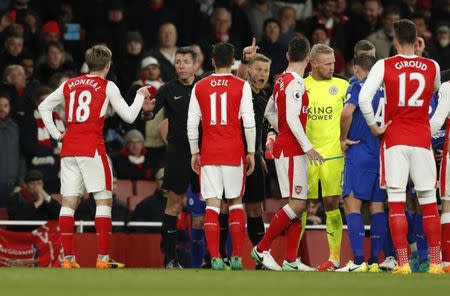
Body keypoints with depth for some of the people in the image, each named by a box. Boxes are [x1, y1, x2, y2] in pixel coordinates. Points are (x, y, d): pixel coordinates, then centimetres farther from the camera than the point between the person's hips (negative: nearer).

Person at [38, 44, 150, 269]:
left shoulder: (69, 85, 14)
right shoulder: (107, 87, 0)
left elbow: (44, 106, 21)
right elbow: (129, 116, 3)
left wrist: (56, 134, 19)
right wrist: (140, 96, 19)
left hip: (68, 149, 5)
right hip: (92, 149, -5)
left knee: (69, 202, 5)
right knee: (104, 200, 1)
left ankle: (68, 257, 2)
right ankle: (102, 257, -5)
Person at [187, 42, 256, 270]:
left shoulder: (199, 87, 5)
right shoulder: (241, 86, -1)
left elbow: (192, 123, 4)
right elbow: (249, 123, -4)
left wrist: (194, 152, 13)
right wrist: (251, 152, 4)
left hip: (208, 153, 1)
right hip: (234, 152, -1)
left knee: (212, 205, -1)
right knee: (235, 203, 10)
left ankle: (215, 258, -9)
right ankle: (237, 257, 7)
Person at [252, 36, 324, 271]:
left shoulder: (282, 81, 14)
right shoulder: (295, 83, -14)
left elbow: (270, 113, 24)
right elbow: (292, 118, -23)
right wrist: (307, 147, -22)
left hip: (285, 148, 10)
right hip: (291, 150, -10)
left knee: (297, 205, 8)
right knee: (297, 203, -10)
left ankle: (291, 260, 7)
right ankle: (262, 248, -7)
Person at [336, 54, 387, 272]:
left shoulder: (359, 86, -5)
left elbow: (347, 112, -20)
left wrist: (343, 139, -6)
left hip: (360, 151, -6)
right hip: (384, 154, 6)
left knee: (352, 203, -6)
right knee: (377, 206, 9)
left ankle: (358, 261, -15)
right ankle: (374, 261, 8)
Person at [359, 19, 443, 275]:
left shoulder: (384, 66, -3)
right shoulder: (432, 67, 3)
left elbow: (364, 97, -14)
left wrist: (373, 126, -2)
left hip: (394, 139, -2)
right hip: (422, 139, 2)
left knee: (396, 202, -2)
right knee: (429, 202, 8)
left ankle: (403, 263, -9)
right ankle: (436, 262, 8)